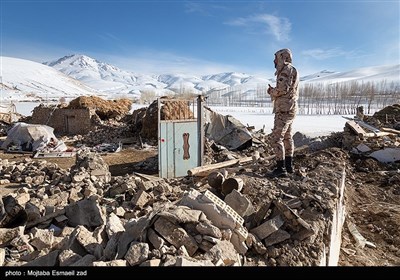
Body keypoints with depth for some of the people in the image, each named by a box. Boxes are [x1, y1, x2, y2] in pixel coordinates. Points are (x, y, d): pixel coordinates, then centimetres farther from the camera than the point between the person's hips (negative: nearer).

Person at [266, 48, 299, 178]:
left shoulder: (287, 69, -11)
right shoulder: (290, 71, 20)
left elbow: (283, 89, -23)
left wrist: (271, 91, -6)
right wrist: (274, 91, 9)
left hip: (284, 109, -11)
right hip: (289, 109, 11)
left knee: (277, 138, -10)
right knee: (287, 137, 15)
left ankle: (281, 168, -8)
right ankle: (288, 165, 23)